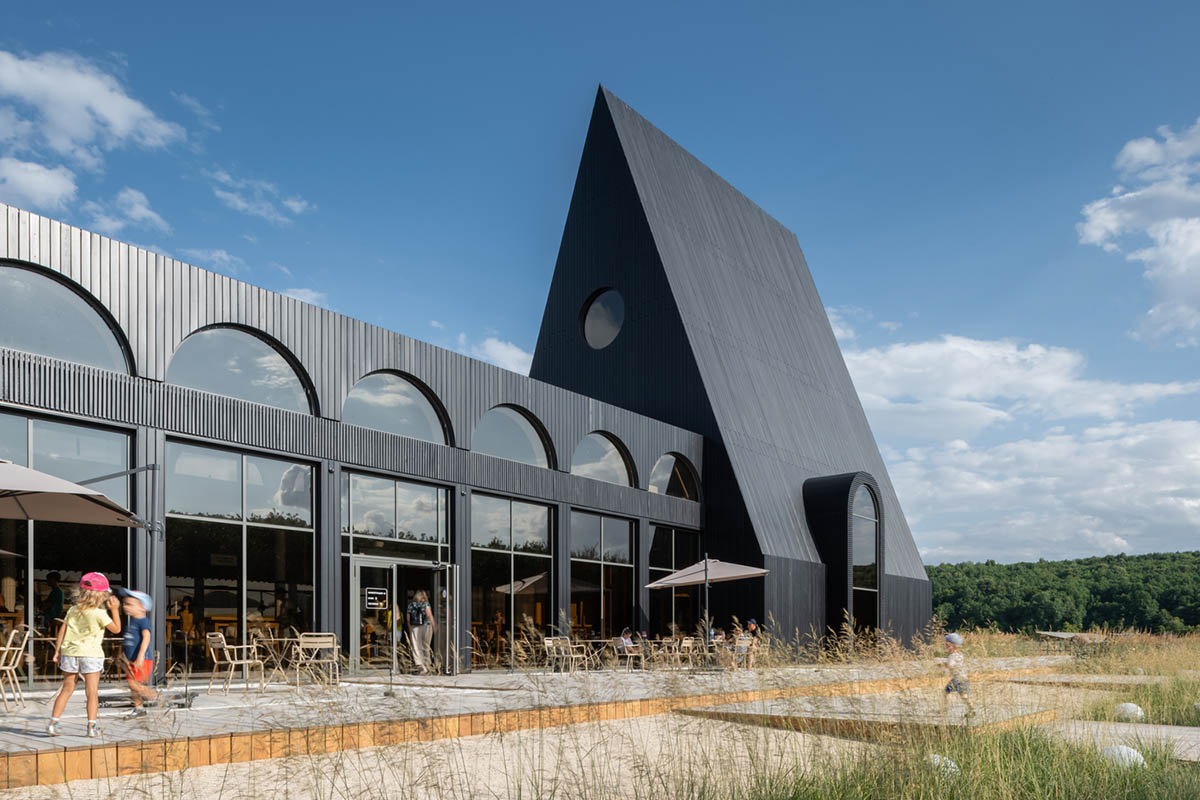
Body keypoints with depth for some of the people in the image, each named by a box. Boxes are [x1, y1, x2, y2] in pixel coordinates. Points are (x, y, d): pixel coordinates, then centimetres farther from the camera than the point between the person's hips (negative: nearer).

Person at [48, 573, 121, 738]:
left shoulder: (73, 610, 6)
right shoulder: (99, 613, -10)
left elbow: (62, 630, 6)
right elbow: (116, 629, -3)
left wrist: (57, 651, 12)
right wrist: (114, 610, 0)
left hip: (70, 652, 5)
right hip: (90, 654, -5)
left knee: (67, 689, 15)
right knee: (92, 692, 1)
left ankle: (53, 722, 14)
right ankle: (92, 727, -2)